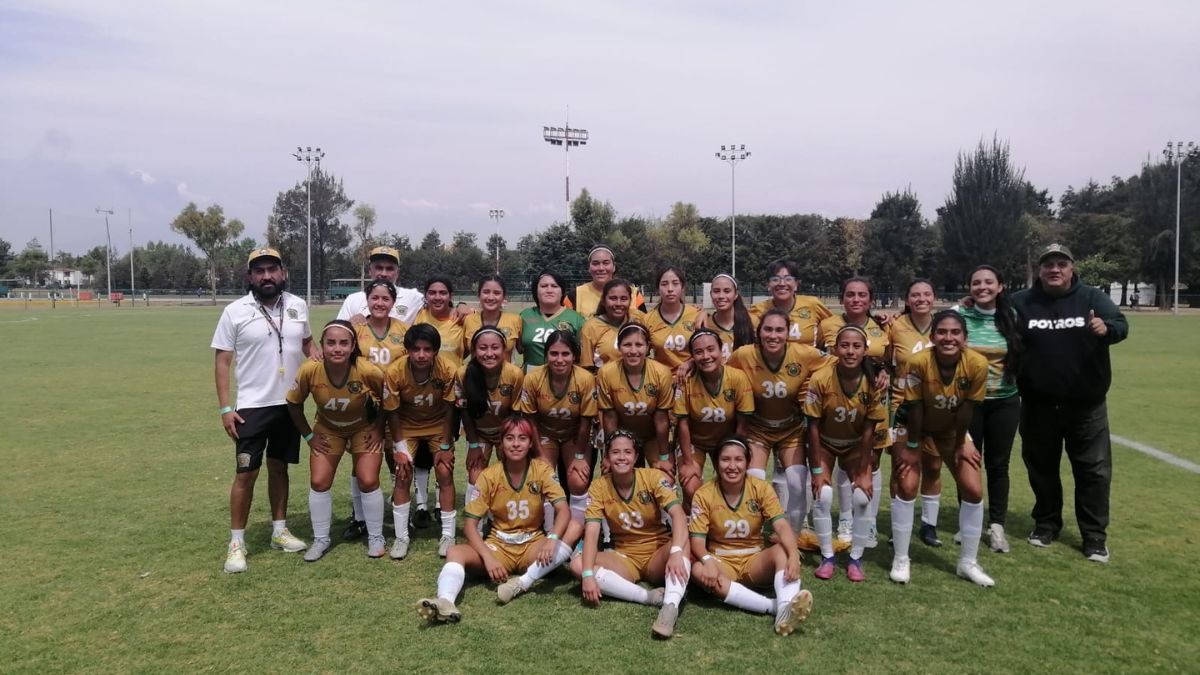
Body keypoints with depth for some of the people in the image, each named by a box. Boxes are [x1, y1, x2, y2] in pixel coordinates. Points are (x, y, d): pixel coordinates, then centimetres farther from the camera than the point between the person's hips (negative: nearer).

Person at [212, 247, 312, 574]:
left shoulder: (298, 306, 3)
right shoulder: (235, 311, -7)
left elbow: (307, 343, 18)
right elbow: (222, 362, -5)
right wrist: (224, 408, -11)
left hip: (290, 404, 4)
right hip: (252, 406, -3)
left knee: (279, 467, 14)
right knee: (246, 473, -2)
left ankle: (279, 531, 26)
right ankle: (237, 542, 9)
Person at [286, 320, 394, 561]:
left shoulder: (369, 372, -34)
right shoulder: (309, 371, -30)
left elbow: (387, 403, -14)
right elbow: (294, 404, -10)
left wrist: (378, 430, -11)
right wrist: (309, 436, -6)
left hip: (364, 428, -2)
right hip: (327, 428, 2)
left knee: (368, 481, -8)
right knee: (318, 482, -2)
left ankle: (376, 538, 13)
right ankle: (321, 540, 18)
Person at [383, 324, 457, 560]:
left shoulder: (447, 370, -30)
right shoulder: (394, 371, -29)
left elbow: (449, 410, -16)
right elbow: (393, 412, -15)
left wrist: (445, 446, -12)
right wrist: (399, 447, -14)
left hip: (438, 425, 0)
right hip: (407, 426, 0)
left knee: (445, 473, -8)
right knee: (403, 475, -8)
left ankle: (448, 535, 5)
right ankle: (401, 537, 5)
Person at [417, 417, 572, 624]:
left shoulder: (542, 470, -8)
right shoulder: (489, 476, -8)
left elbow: (563, 510, -18)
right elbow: (470, 525, -11)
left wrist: (552, 538, -39)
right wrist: (488, 558, -27)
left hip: (532, 546, 0)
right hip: (498, 545, 0)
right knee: (455, 552, -26)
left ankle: (523, 583, -34)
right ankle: (445, 603, -52)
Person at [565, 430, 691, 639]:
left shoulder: (653, 477, -12)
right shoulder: (599, 487, -8)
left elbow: (678, 514, -26)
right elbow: (591, 532, -18)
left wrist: (676, 552, -44)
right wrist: (588, 574, -34)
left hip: (658, 555, -1)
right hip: (624, 557, 2)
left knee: (682, 541, -33)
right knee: (577, 565, -26)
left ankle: (671, 606, -48)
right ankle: (650, 597, -30)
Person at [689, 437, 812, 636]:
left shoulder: (761, 488, -7)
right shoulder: (704, 495, -9)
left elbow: (782, 526, -19)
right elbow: (697, 540, -14)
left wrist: (793, 555, -39)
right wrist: (708, 560, -37)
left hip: (754, 561, 1)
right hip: (722, 563, -1)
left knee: (783, 549, -28)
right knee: (698, 570, -35)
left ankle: (786, 608, -51)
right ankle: (775, 606, -41)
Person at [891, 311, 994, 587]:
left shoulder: (977, 364, -26)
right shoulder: (918, 362, -31)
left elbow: (967, 409, -15)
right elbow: (914, 408, -21)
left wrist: (960, 444, -5)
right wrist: (911, 446, -13)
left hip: (953, 431, 2)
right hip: (918, 429, -2)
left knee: (973, 490, -2)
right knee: (906, 486, -11)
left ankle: (968, 563, 17)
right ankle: (900, 560, 6)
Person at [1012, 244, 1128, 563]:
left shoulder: (1092, 297, -3)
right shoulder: (1021, 302, 0)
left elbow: (1121, 324, -16)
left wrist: (1106, 328, -38)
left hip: (1085, 405, -1)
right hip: (1038, 405, 1)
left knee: (1093, 471, 5)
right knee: (1042, 468, 14)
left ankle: (1095, 536, 18)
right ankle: (1046, 524, 31)